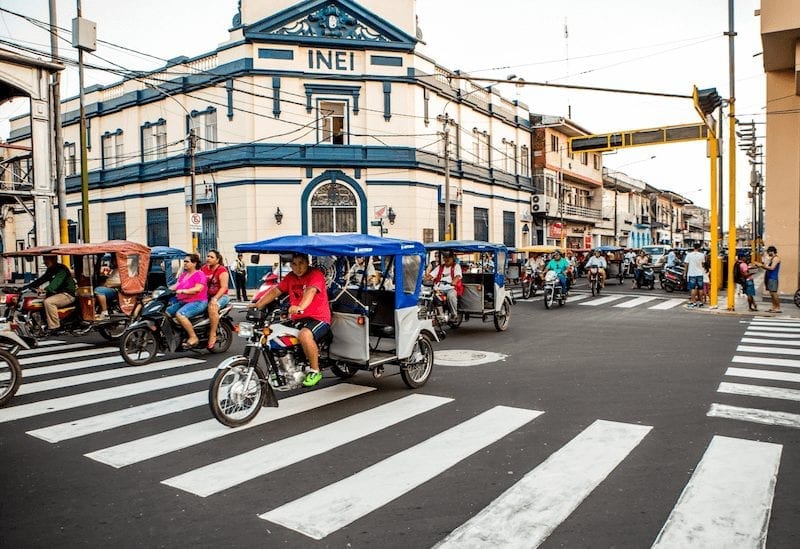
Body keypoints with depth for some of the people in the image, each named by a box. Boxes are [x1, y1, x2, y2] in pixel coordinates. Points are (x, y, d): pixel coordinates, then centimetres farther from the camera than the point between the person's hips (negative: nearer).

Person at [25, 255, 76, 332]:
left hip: (67, 294, -10)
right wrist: (27, 286, 6)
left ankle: (54, 327, -26)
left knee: (48, 302, -31)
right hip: (57, 293, 10)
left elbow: (56, 283, -29)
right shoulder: (50, 270, 15)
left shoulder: (61, 269, -15)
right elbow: (41, 279, 17)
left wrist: (45, 290, -42)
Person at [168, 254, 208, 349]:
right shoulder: (183, 274, 19)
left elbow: (198, 289, -22)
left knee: (180, 314, -31)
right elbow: (176, 285, 13)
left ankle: (193, 338, -24)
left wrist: (182, 291, -29)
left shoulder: (199, 274, -8)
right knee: (166, 312, -5)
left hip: (197, 302, -9)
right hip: (183, 302, 9)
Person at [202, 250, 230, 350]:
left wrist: (215, 299, -24)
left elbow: (224, 287, -14)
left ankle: (213, 335, -29)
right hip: (206, 296, 7)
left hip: (220, 296, -7)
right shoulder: (204, 268, 11)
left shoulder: (222, 270, -8)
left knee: (212, 307, -35)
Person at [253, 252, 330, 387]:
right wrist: (258, 305, -3)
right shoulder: (290, 277, 13)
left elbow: (311, 291, -28)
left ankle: (315, 371, -18)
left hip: (319, 319, -7)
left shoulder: (316, 274, -10)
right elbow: (275, 291, 9)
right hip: (297, 319, 8)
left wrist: (300, 307, -47)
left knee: (305, 335, -35)